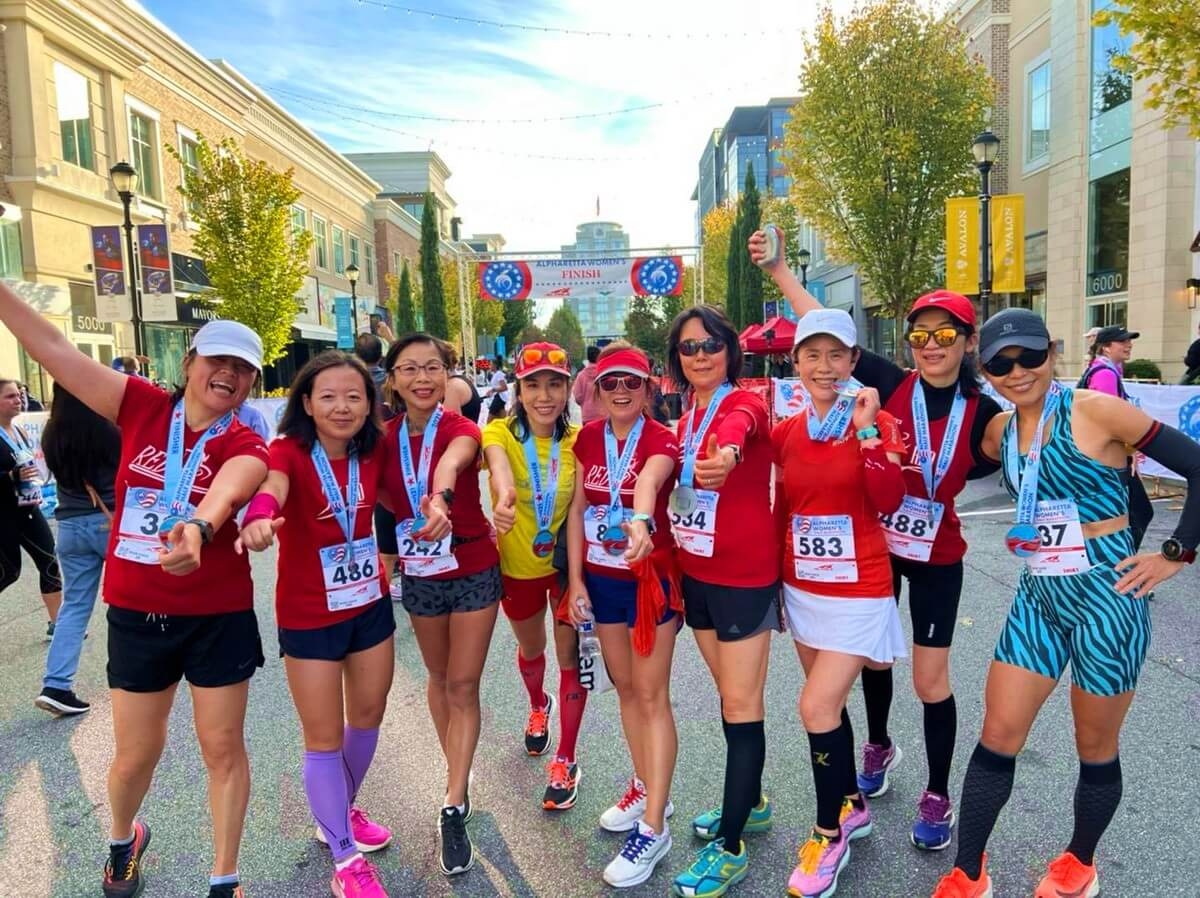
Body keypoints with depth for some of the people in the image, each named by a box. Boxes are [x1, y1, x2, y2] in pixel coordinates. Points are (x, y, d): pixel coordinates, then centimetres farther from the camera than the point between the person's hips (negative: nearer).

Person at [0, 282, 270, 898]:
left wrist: (198, 528, -54)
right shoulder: (142, 407, -3)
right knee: (136, 753, 16)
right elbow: (54, 349, -5)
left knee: (223, 749, 8)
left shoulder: (246, 448, -10)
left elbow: (227, 489, -33)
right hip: (136, 614, 2)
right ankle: (123, 840, 50)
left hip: (219, 616, -2)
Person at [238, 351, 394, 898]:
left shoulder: (373, 451, -6)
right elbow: (272, 487, -43)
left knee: (368, 717, 20)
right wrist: (259, 517, -66)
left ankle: (341, 812, 46)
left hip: (370, 605, 5)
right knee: (325, 737, 5)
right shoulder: (289, 452, -21)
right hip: (308, 616, -5)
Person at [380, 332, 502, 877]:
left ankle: (454, 808, 10)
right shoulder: (385, 437, -7)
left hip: (474, 572, -4)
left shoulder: (462, 430, -20)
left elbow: (450, 463, -44)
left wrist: (440, 499, -64)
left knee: (463, 686, 0)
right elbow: (385, 496, 5)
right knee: (440, 679, 18)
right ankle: (458, 778, 38)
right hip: (420, 574, 4)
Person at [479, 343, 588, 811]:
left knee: (571, 656, 3)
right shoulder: (500, 432, -19)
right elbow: (497, 463, -42)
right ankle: (538, 707, 56)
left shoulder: (578, 440, -13)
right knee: (530, 650, 23)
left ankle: (565, 761, 22)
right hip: (518, 565, 1)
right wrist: (504, 497, -65)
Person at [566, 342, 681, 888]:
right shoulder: (588, 438, 1)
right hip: (601, 578, 6)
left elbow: (648, 480, -38)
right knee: (625, 688, 16)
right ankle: (648, 792, 34)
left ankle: (653, 828, 9)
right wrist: (575, 579, 0)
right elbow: (577, 509, 4)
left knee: (651, 695, 0)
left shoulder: (661, 439, -15)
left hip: (650, 576, -5)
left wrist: (641, 522, -59)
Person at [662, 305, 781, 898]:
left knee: (741, 705, 1)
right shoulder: (686, 416, 9)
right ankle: (750, 801, 39)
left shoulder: (744, 403, -14)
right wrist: (673, 563, 4)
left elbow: (740, 425, -39)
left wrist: (727, 451, -61)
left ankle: (729, 846, 13)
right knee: (729, 694, 19)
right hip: (696, 574, 7)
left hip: (743, 576, -7)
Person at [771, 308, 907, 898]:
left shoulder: (876, 423, -9)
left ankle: (830, 835, 14)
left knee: (816, 707, -8)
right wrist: (773, 584, 12)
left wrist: (867, 430, -29)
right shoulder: (785, 432, 3)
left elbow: (890, 503, -21)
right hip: (802, 589, 5)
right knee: (828, 705, 17)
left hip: (858, 591, -5)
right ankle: (853, 805, 40)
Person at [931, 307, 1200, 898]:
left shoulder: (1095, 411, -12)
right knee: (997, 737, 5)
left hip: (1107, 595, -5)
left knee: (1095, 747, 13)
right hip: (1038, 598, 5)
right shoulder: (1000, 431, 5)